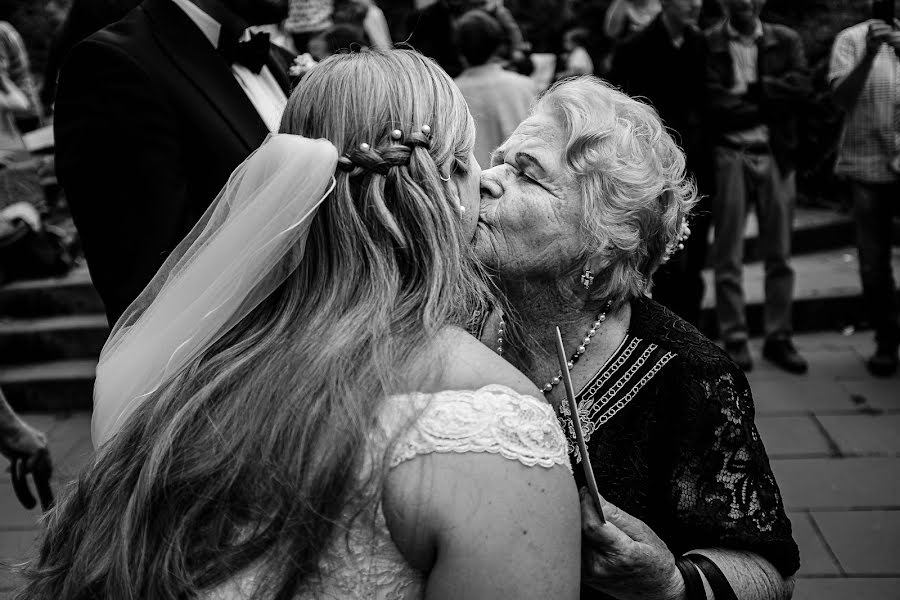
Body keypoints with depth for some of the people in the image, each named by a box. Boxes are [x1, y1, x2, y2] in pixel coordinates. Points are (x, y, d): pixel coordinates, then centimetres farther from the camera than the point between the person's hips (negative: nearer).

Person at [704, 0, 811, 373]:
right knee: (728, 258, 1)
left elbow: (801, 88, -5)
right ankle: (735, 339, 9)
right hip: (729, 156, -3)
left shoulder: (786, 41, 10)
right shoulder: (707, 44, 0)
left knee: (779, 256, 6)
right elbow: (713, 105, -10)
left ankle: (778, 338, 16)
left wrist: (748, 91, -10)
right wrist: (769, 103, -6)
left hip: (776, 156, 3)